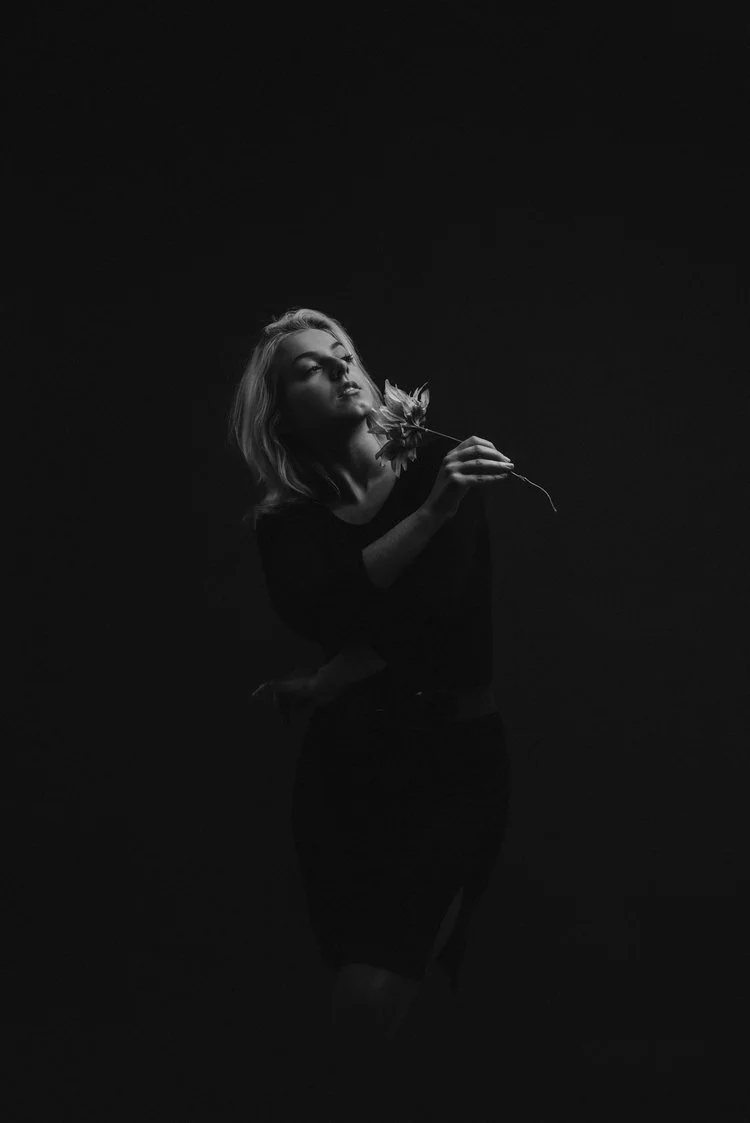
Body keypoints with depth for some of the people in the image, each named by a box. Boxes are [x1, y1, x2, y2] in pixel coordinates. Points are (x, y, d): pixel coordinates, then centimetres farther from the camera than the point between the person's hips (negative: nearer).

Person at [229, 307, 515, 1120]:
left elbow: (455, 621, -10)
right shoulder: (285, 525, 4)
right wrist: (431, 515, -25)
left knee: (374, 998, -14)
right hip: (349, 768, 2)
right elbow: (326, 614, -16)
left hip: (456, 759, -2)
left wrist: (330, 683, -7)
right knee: (362, 1007, -1)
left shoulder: (441, 466, -1)